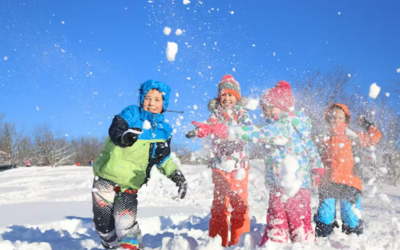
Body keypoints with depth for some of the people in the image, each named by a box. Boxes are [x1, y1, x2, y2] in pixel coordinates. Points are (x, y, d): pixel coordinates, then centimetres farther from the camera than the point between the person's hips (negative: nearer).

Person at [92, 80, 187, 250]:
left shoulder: (163, 131, 4)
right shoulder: (132, 114, -8)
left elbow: (163, 159, 12)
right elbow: (115, 129, -27)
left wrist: (176, 174, -6)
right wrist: (123, 136, -50)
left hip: (130, 185, 1)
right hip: (106, 178, -1)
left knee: (125, 222, -18)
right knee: (103, 223, 4)